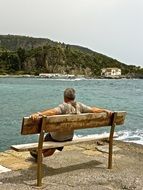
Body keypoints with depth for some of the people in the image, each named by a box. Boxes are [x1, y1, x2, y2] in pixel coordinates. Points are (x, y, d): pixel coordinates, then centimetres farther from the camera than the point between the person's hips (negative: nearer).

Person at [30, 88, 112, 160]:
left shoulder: (64, 106, -28)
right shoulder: (79, 105, -11)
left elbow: (52, 111, -44)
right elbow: (93, 110, -5)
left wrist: (39, 114, -55)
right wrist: (105, 110, 7)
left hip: (57, 137, -6)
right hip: (69, 137, 7)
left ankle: (38, 153, 46)